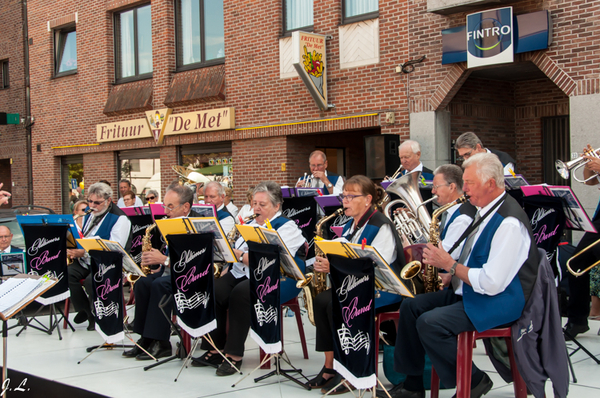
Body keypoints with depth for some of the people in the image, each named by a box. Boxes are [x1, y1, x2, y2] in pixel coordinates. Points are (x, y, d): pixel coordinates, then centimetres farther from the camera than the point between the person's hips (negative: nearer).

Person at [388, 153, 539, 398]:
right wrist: (441, 261, 2)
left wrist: (450, 265, -18)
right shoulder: (485, 211, 10)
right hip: (467, 291, 10)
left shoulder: (509, 223, -23)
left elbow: (492, 283, -27)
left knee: (429, 323, -25)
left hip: (497, 302, -10)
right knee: (410, 306, 3)